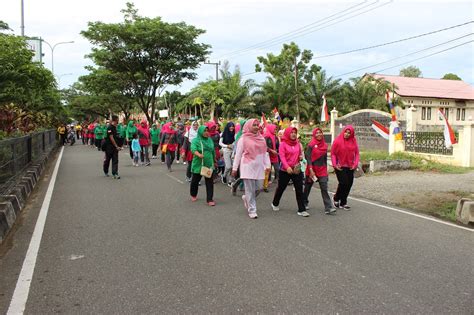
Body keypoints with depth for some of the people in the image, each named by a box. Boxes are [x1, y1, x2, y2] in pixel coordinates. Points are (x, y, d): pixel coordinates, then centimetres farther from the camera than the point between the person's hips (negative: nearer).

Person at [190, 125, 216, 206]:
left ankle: (209, 199, 2)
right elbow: (193, 149, -23)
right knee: (195, 180, 12)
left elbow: (213, 151, 19)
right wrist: (199, 154, -42)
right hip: (198, 164, -3)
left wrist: (214, 161, 26)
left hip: (209, 164, 3)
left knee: (209, 182, -3)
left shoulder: (210, 140, 9)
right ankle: (193, 195, 36)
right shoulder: (196, 140, -5)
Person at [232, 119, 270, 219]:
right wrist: (234, 168, -1)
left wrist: (267, 165, 8)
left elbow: (265, 153, 14)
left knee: (259, 188, 7)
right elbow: (238, 154, -1)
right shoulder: (243, 139, -3)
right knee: (250, 190, -2)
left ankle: (246, 198, 35)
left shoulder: (261, 138, 10)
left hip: (259, 167, 5)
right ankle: (252, 210, 8)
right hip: (248, 167, -5)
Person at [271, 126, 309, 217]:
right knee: (281, 188, 14)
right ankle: (275, 204, 37)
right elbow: (282, 156, -16)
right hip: (285, 170, -3)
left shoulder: (297, 143, 7)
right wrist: (287, 167, -29)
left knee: (299, 190, -2)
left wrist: (301, 157, -2)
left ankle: (301, 210, 1)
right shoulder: (283, 144, -8)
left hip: (296, 170, 3)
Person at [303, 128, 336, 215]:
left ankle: (328, 208, -11)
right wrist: (310, 169, -21)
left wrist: (325, 169, 14)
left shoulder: (325, 145, 7)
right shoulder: (311, 145, -7)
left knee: (324, 188, -7)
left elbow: (325, 158, 14)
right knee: (308, 187, 13)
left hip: (322, 170, 3)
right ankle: (305, 203, 34)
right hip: (312, 170, -3)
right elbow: (308, 157, -13)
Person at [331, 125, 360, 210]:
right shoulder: (337, 141, -7)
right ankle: (336, 198, 16)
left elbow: (356, 153, 8)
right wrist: (335, 165, -12)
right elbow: (333, 154, -4)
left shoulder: (353, 141, 3)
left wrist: (355, 164, -3)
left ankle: (343, 202, 20)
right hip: (340, 167, -4)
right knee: (343, 183, -11)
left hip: (350, 167, 4)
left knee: (349, 184, 6)